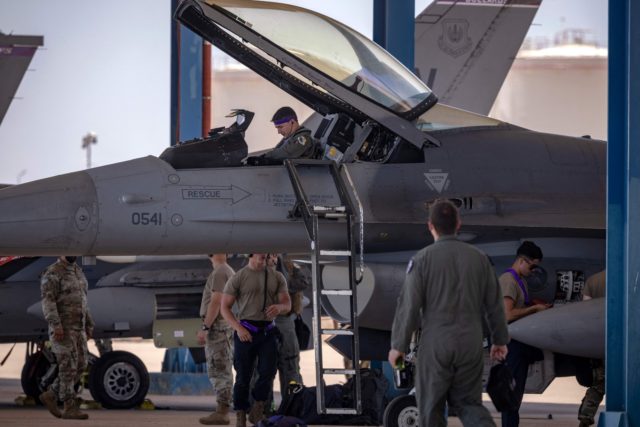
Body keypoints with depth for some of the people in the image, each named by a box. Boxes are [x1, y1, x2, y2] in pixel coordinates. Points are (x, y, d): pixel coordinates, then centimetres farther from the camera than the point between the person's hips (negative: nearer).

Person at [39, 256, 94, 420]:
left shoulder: (77, 272, 16)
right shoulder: (52, 273, -12)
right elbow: (48, 301, -20)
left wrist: (89, 326, 18)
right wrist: (56, 325, -30)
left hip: (77, 328, 8)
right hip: (61, 329, -8)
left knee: (79, 366, 5)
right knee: (68, 367, -9)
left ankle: (51, 396, 17)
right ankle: (70, 408, -6)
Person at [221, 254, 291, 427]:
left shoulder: (277, 278, 8)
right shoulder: (238, 278, -2)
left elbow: (287, 304, 6)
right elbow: (225, 307, -2)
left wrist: (279, 307, -20)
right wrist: (238, 328, -16)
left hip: (268, 332, 3)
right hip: (246, 332, -3)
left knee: (268, 372, -10)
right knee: (243, 376, 0)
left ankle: (257, 409, 7)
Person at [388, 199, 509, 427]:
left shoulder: (422, 259, -7)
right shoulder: (479, 258, 4)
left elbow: (409, 305, -8)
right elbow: (494, 304, 9)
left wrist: (398, 345, -1)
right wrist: (500, 340, 20)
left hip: (436, 344, -3)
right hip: (471, 345, 3)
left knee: (431, 407, 8)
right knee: (467, 401, 12)